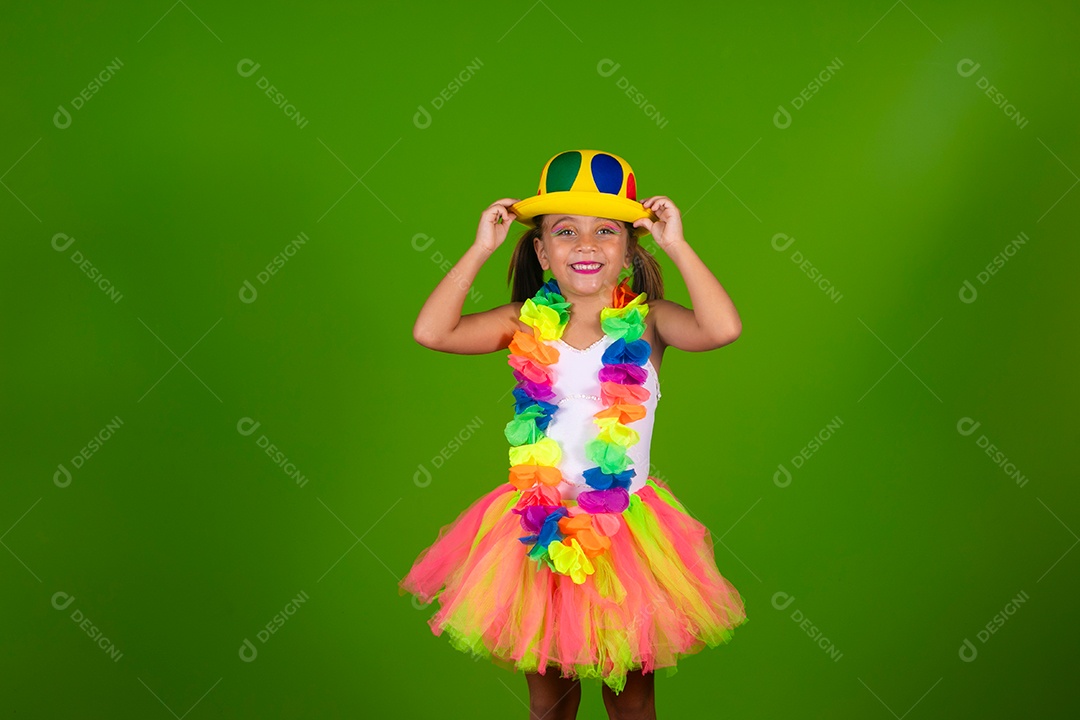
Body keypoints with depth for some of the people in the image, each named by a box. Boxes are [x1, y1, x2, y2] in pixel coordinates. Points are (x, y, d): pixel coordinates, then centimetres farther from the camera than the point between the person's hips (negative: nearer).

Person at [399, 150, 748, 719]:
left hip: (627, 531, -1)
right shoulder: (527, 323, -3)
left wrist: (676, 245, -18)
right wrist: (481, 249, -10)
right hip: (541, 526, 1)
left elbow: (723, 328, -25)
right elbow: (431, 331, -12)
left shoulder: (647, 322, -7)